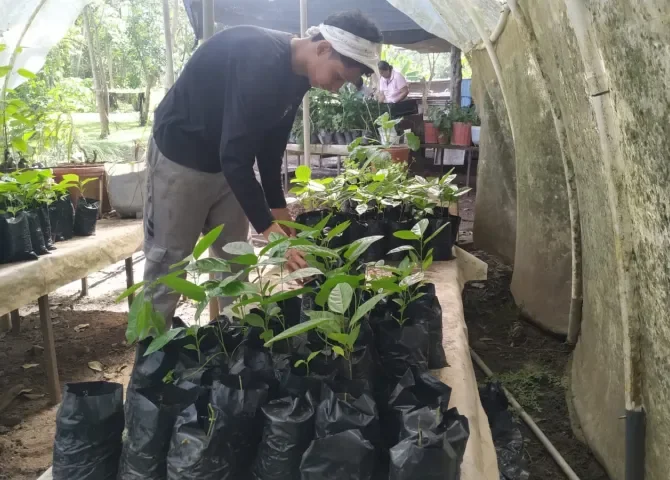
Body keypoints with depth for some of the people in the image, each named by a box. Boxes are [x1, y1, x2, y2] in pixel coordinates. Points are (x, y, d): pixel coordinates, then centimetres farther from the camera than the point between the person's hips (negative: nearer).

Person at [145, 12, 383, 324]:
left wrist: (277, 205, 6)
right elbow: (234, 154, -35)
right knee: (168, 266, -3)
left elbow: (271, 140, 7)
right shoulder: (259, 60, -32)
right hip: (180, 157, -8)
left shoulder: (296, 73, -4)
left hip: (228, 162, 9)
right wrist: (267, 228, -37)